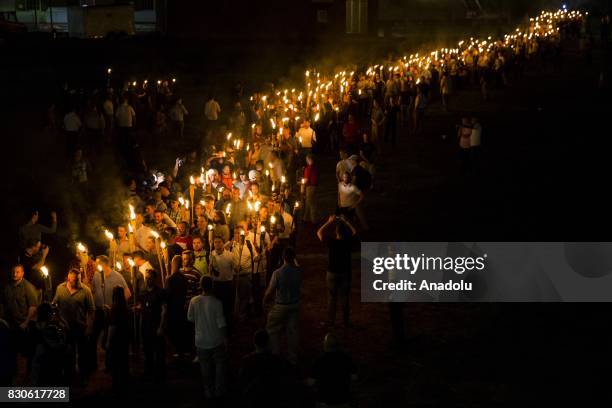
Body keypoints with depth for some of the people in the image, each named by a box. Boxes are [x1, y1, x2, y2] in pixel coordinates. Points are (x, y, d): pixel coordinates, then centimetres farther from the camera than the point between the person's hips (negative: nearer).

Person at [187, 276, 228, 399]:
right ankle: (219, 390, 18)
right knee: (220, 365, 15)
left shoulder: (194, 301, -10)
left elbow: (190, 318, 4)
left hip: (201, 341, 3)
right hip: (216, 341, -3)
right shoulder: (216, 302, -19)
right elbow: (221, 323, -17)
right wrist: (225, 339, -6)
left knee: (205, 367, 16)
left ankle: (208, 391, 24)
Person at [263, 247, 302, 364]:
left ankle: (276, 355, 17)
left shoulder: (278, 273, -25)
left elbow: (270, 291, -14)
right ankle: (293, 357, 23)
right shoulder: (298, 271, -13)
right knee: (292, 330, 15)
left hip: (281, 306, -4)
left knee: (273, 330, 16)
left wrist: (265, 300, 3)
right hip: (295, 305, 4)